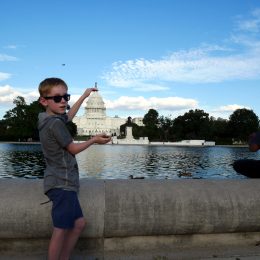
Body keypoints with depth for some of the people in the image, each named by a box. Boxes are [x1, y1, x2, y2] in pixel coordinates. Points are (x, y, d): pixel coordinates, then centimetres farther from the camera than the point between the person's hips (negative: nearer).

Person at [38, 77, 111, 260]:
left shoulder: (48, 120, 10)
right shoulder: (55, 123, -17)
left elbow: (68, 116, 31)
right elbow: (73, 149, -9)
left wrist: (84, 96, 37)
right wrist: (94, 140, 5)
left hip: (62, 184, 10)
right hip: (62, 185, -10)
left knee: (79, 223, 15)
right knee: (61, 230, -4)